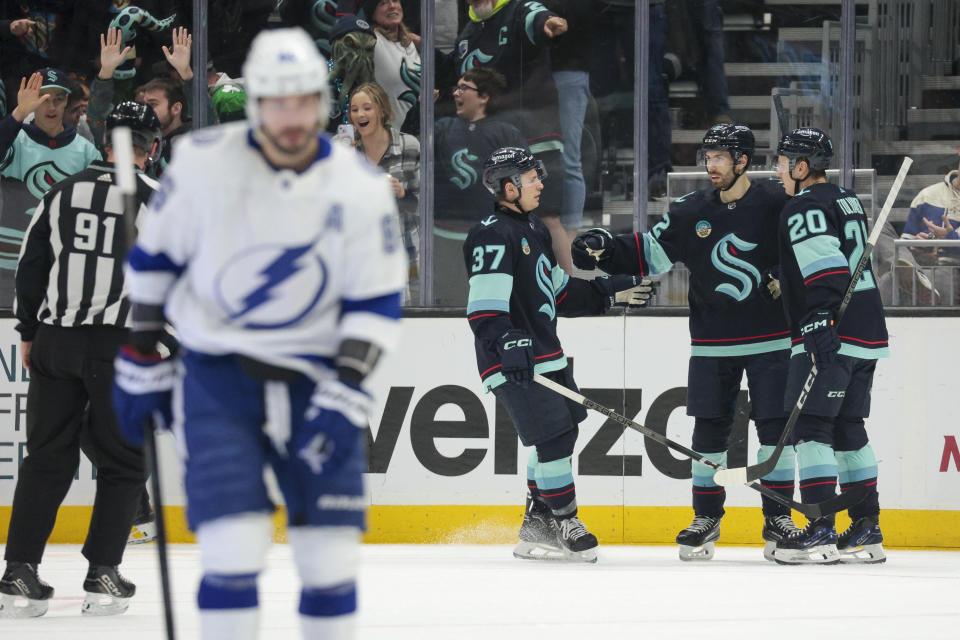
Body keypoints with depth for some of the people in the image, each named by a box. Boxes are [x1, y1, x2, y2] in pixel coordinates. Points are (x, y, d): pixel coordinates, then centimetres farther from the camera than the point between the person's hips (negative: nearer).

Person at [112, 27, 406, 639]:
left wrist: (343, 396, -13)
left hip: (315, 378, 2)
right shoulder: (204, 163, -8)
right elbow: (154, 259, 5)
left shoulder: (361, 187, -6)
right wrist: (140, 360, 6)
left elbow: (376, 304, -3)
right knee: (235, 544, -15)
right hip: (217, 377, -2)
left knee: (332, 555, 0)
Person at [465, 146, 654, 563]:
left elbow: (559, 291, 27)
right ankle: (564, 522, -1)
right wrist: (507, 342, -36)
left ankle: (537, 527, 23)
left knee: (562, 432, 15)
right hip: (515, 362, -11)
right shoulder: (492, 235, -15)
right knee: (554, 435, -12)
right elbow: (484, 303, -25)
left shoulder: (534, 230, 18)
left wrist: (609, 294, 24)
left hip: (544, 354, 11)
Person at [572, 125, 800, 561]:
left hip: (771, 339, -3)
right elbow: (649, 254, 4)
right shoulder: (691, 212, 3)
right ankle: (706, 519, 12)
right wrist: (605, 250, -9)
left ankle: (778, 518, 6)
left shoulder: (776, 203, -6)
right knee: (709, 428, 3)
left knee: (775, 425, -3)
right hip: (712, 342, 3)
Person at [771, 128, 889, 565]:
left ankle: (821, 533, -15)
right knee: (848, 427, 14)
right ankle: (867, 530, 13)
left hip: (829, 337, -9)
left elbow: (827, 270, -22)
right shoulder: (847, 201, 20)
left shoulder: (804, 209, -10)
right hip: (866, 332, 9)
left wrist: (819, 321, -28)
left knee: (811, 425, -8)